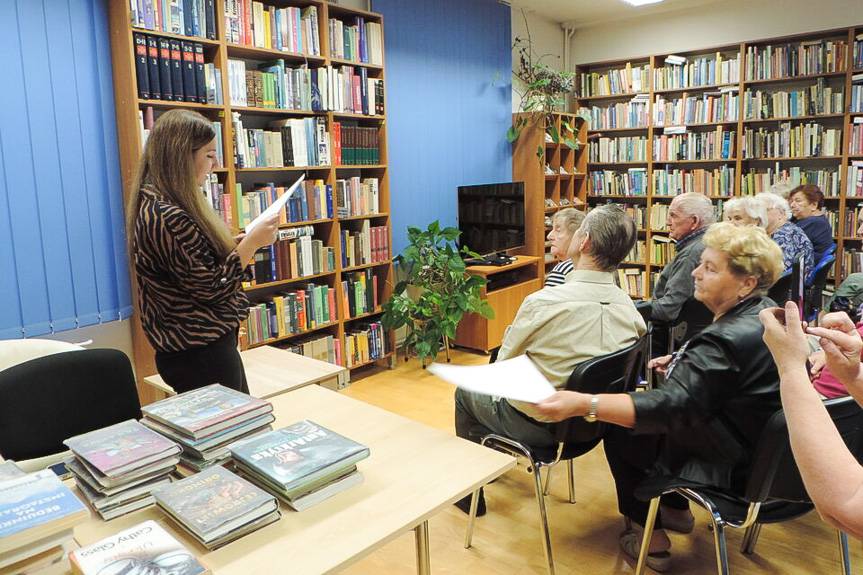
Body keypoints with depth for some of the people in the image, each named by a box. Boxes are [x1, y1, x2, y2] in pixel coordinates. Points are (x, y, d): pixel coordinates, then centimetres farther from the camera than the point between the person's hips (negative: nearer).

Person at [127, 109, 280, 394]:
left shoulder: (154, 203, 8)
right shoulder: (167, 217, -24)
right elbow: (212, 287, -20)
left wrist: (245, 243, 9)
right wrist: (252, 242, -14)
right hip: (202, 351, -10)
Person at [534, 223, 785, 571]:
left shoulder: (731, 339, -32)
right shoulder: (765, 310, -2)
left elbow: (668, 406, -37)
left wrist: (584, 405, -44)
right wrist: (684, 363, 9)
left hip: (730, 464, -9)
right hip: (760, 444, 9)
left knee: (621, 434, 6)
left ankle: (653, 541, 18)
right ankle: (676, 510, 33)